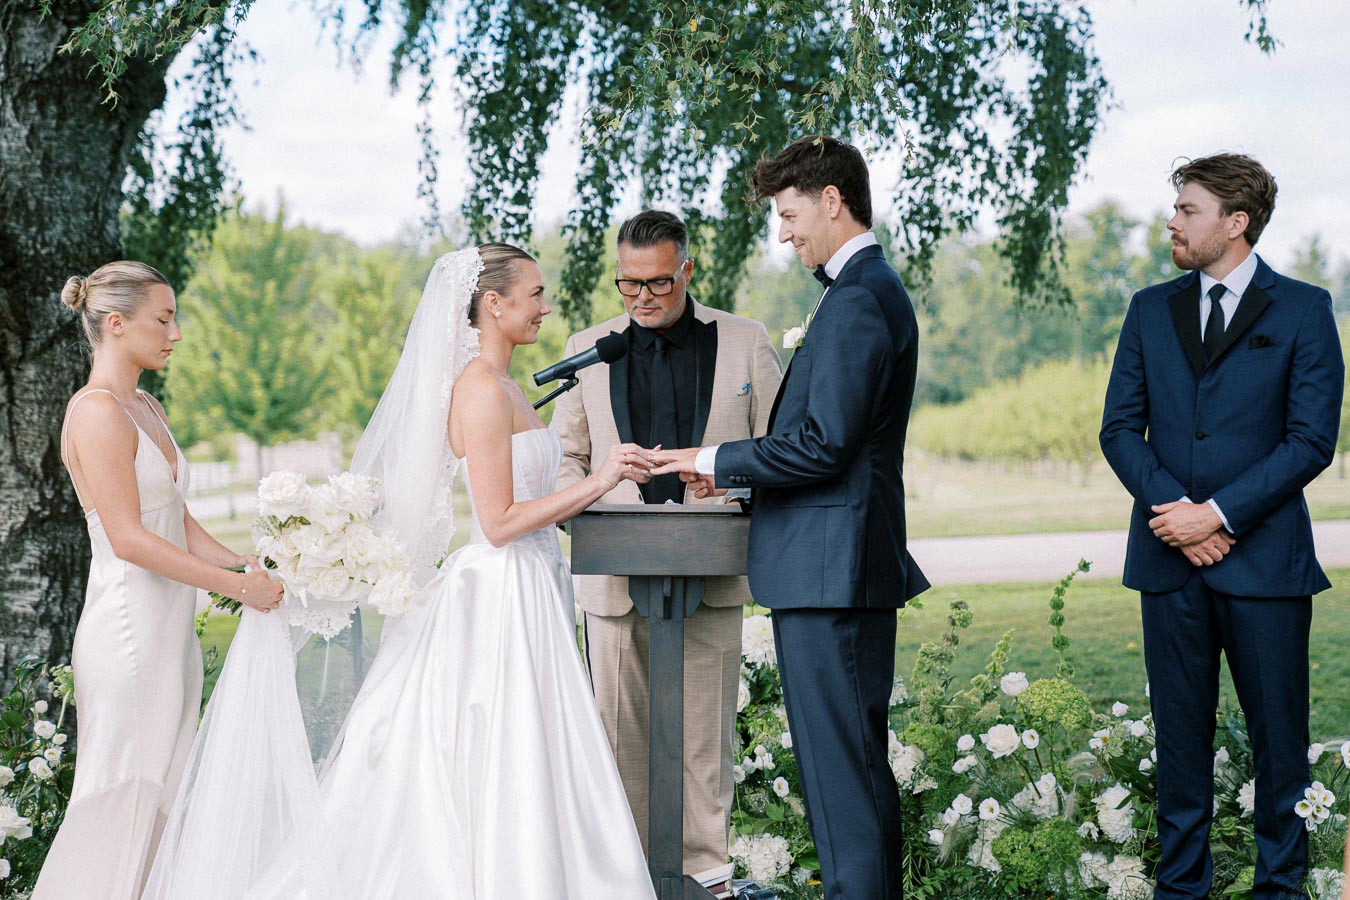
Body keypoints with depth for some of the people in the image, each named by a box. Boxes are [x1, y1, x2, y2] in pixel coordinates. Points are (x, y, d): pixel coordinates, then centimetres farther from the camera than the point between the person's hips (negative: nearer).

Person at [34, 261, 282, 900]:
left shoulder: (147, 409, 14)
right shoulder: (97, 411, -15)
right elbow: (128, 539, -20)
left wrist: (243, 565, 3)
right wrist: (238, 585, -17)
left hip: (168, 631, 9)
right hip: (129, 627, -9)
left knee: (162, 794, 11)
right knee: (124, 802, -3)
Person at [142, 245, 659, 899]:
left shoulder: (500, 387, 14)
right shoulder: (481, 390, -15)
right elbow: (499, 522, -18)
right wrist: (597, 482, -16)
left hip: (527, 591, 10)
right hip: (501, 597, -10)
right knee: (501, 772, -5)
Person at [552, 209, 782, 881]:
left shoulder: (745, 343, 6)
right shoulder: (588, 348, 11)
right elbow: (565, 459, 15)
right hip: (616, 575, 1)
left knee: (704, 736, 2)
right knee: (620, 732, 3)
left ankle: (703, 869, 11)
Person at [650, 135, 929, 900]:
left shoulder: (859, 299, -15)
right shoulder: (872, 290, 18)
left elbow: (824, 444, -21)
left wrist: (717, 460, -9)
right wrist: (736, 472, 13)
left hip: (829, 571, -11)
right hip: (848, 570, 11)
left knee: (842, 765, -6)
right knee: (860, 763, 16)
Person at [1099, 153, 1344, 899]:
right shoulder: (1151, 309, 11)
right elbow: (1120, 426, 7)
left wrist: (1218, 512, -13)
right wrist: (1170, 508, -9)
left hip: (1265, 557, -3)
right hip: (1170, 557, 3)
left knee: (1278, 735, 3)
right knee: (1180, 732, 9)